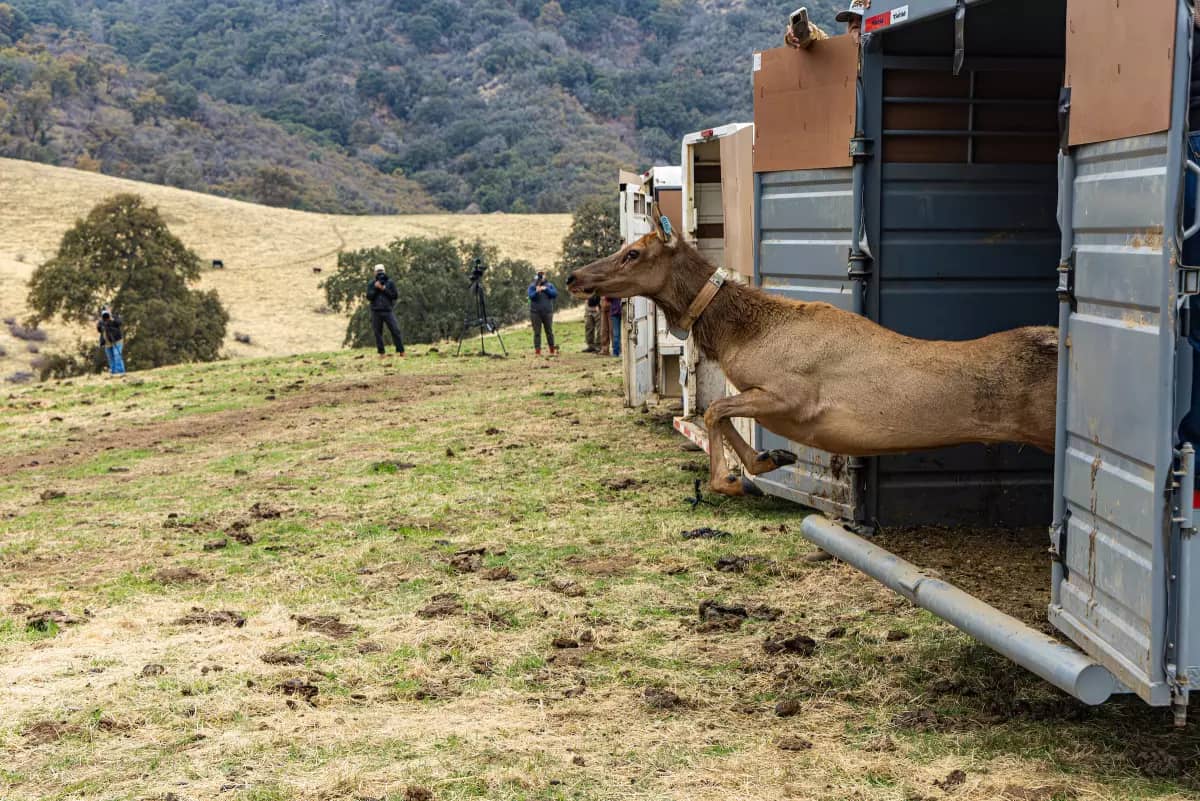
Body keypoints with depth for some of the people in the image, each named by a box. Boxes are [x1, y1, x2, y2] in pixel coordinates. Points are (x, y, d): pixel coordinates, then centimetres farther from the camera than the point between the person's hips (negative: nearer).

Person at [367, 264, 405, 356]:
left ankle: (401, 351, -5)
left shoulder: (390, 282, 5)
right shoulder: (371, 284, 7)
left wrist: (384, 289, -11)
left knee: (395, 331, -8)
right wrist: (375, 288, -11)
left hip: (388, 311, -1)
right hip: (376, 312, 1)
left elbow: (395, 295, -3)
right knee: (378, 333, 3)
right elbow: (369, 297, -1)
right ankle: (381, 353, 10)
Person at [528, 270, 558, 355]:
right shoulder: (532, 286, 4)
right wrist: (537, 291, -29)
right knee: (537, 332, -2)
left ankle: (552, 350, 13)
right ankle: (537, 351, -1)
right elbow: (531, 296, -11)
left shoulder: (549, 285, 9)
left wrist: (546, 289, -15)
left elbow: (555, 294, -5)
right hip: (535, 312, -1)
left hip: (547, 312, 1)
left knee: (549, 331, 5)